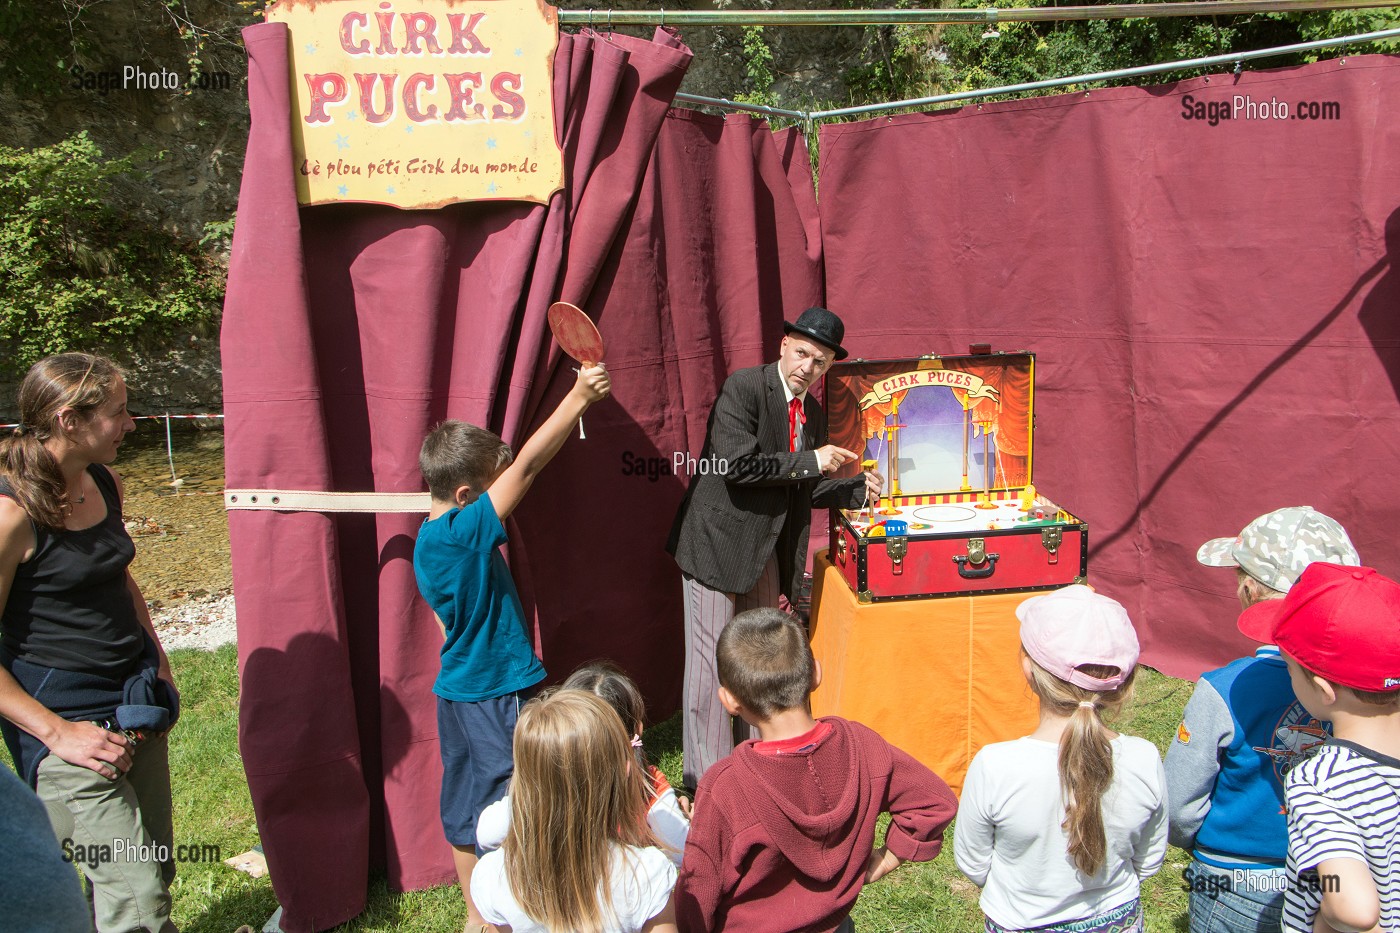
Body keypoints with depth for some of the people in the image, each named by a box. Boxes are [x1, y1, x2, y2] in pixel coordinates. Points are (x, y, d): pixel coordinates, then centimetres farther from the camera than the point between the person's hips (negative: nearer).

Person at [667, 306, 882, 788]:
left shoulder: (814, 413, 8)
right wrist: (811, 461, -21)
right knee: (712, 659, -1)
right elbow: (738, 465, -26)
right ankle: (706, 779, 12)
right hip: (718, 542, -7)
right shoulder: (743, 387, -15)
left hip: (767, 550, 8)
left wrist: (859, 488, 3)